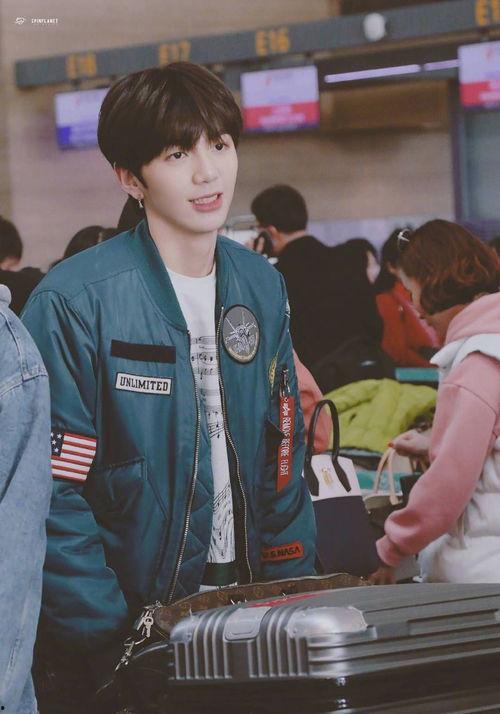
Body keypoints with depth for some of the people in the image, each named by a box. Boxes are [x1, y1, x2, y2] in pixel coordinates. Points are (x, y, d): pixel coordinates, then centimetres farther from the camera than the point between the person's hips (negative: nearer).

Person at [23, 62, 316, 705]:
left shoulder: (261, 286, 5)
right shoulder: (74, 302, -15)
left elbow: (281, 459, 10)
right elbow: (52, 495, -17)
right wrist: (111, 640, -20)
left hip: (248, 598, 6)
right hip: (138, 609, -5)